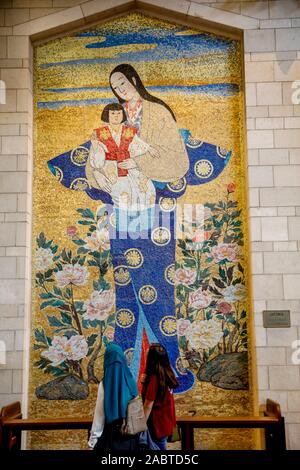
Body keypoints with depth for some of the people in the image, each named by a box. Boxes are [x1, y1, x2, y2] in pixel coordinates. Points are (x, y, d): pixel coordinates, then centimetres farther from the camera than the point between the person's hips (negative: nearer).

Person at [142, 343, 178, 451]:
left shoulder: (154, 377, -22)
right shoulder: (167, 374, 1)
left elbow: (148, 405, -21)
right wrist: (146, 382, -3)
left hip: (157, 422, -8)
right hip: (167, 419, 8)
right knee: (161, 446, 19)